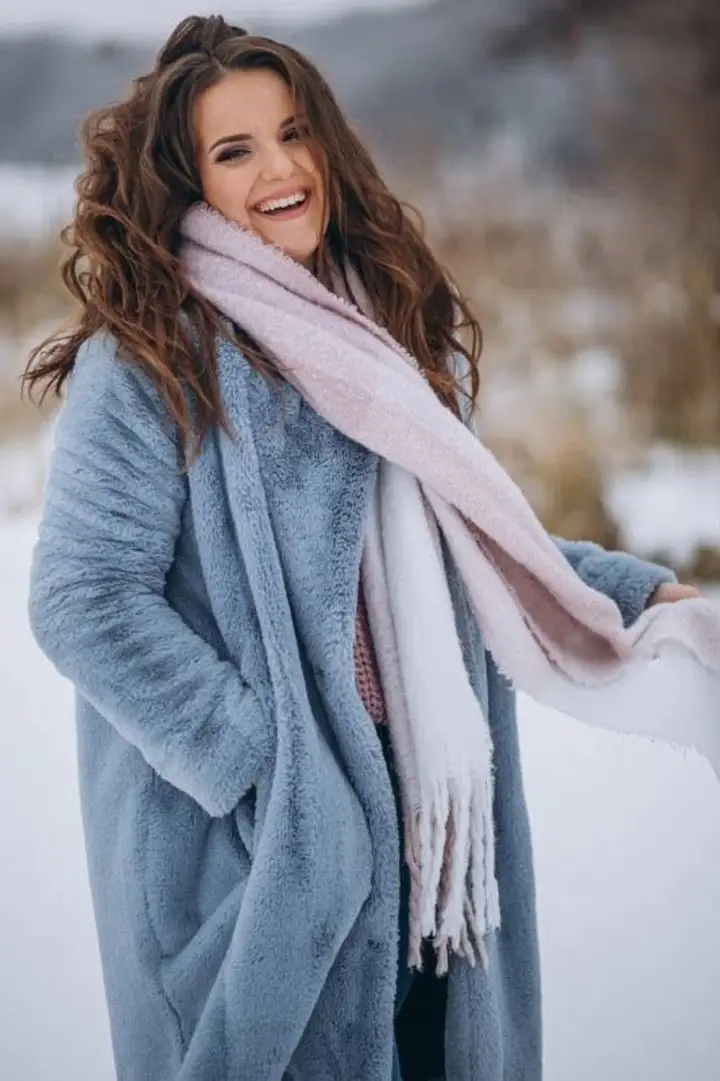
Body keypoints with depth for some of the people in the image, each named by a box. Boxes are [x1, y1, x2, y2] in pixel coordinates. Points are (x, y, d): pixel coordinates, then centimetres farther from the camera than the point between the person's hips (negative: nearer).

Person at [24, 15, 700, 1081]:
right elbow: (85, 603, -16)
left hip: (425, 802, 6)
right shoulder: (151, 362, -11)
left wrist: (631, 589, 10)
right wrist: (264, 758, -19)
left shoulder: (402, 324, 10)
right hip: (254, 835, -6)